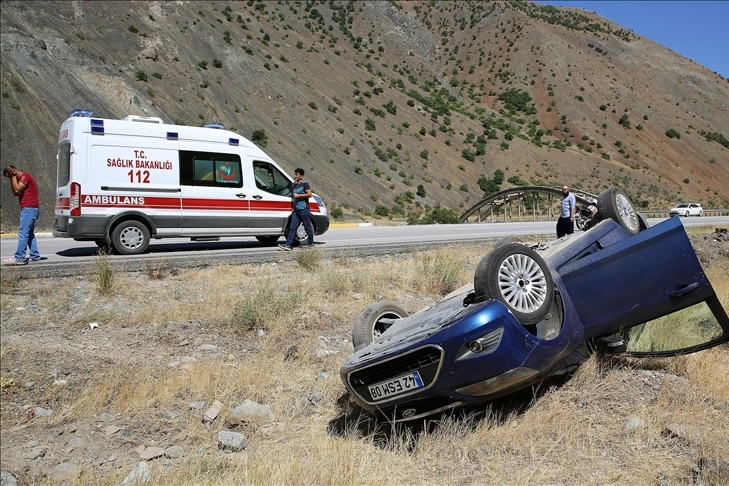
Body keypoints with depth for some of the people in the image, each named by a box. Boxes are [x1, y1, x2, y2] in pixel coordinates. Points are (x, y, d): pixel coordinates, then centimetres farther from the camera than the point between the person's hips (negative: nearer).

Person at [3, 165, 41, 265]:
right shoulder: (21, 179, 22)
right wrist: (12, 179, 11)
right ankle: (35, 256, 13)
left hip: (29, 209, -11)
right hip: (30, 209, 11)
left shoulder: (25, 176, -8)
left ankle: (19, 258, -13)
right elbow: (15, 193, 17)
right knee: (30, 233, 11)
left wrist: (13, 176, -8)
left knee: (23, 233, -12)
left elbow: (17, 189, -18)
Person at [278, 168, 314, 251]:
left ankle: (311, 243, 16)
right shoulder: (295, 185, 20)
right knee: (292, 228, -1)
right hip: (296, 210, 8)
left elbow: (309, 194, -14)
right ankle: (288, 245, -7)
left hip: (304, 209, -8)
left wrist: (298, 195, -14)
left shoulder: (305, 184, -4)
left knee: (308, 227, 2)